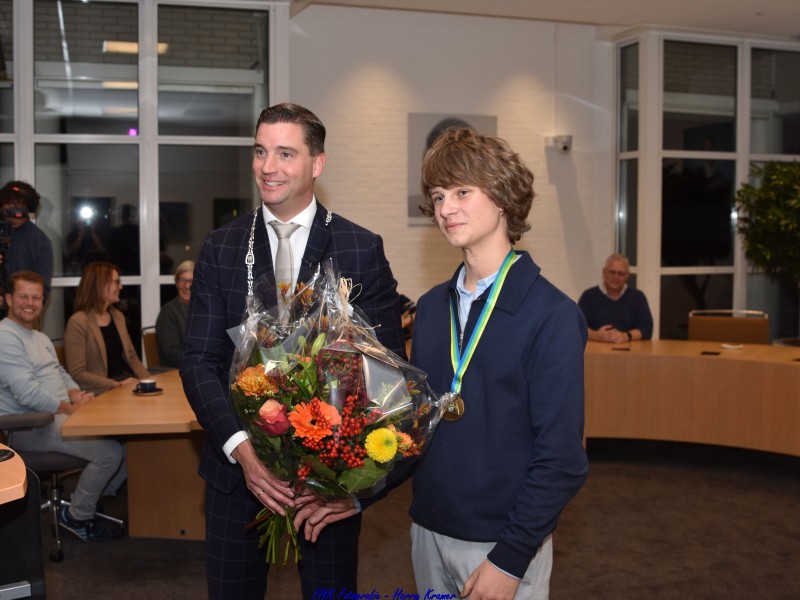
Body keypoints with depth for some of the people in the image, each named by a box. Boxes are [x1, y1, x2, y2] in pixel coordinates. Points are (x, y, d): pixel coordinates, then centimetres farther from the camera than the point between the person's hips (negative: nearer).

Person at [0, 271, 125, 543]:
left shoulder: (41, 338, 19)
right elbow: (26, 393, -22)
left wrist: (76, 394, -1)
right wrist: (70, 408, -16)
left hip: (59, 415, 10)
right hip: (30, 427, -10)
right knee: (109, 451, -25)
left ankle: (99, 501, 16)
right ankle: (77, 516, -2)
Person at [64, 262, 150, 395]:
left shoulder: (118, 316, 15)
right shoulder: (78, 322, -7)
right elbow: (77, 374, -11)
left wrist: (147, 380, 2)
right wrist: (117, 385, -17)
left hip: (129, 381, 7)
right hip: (104, 392, -7)